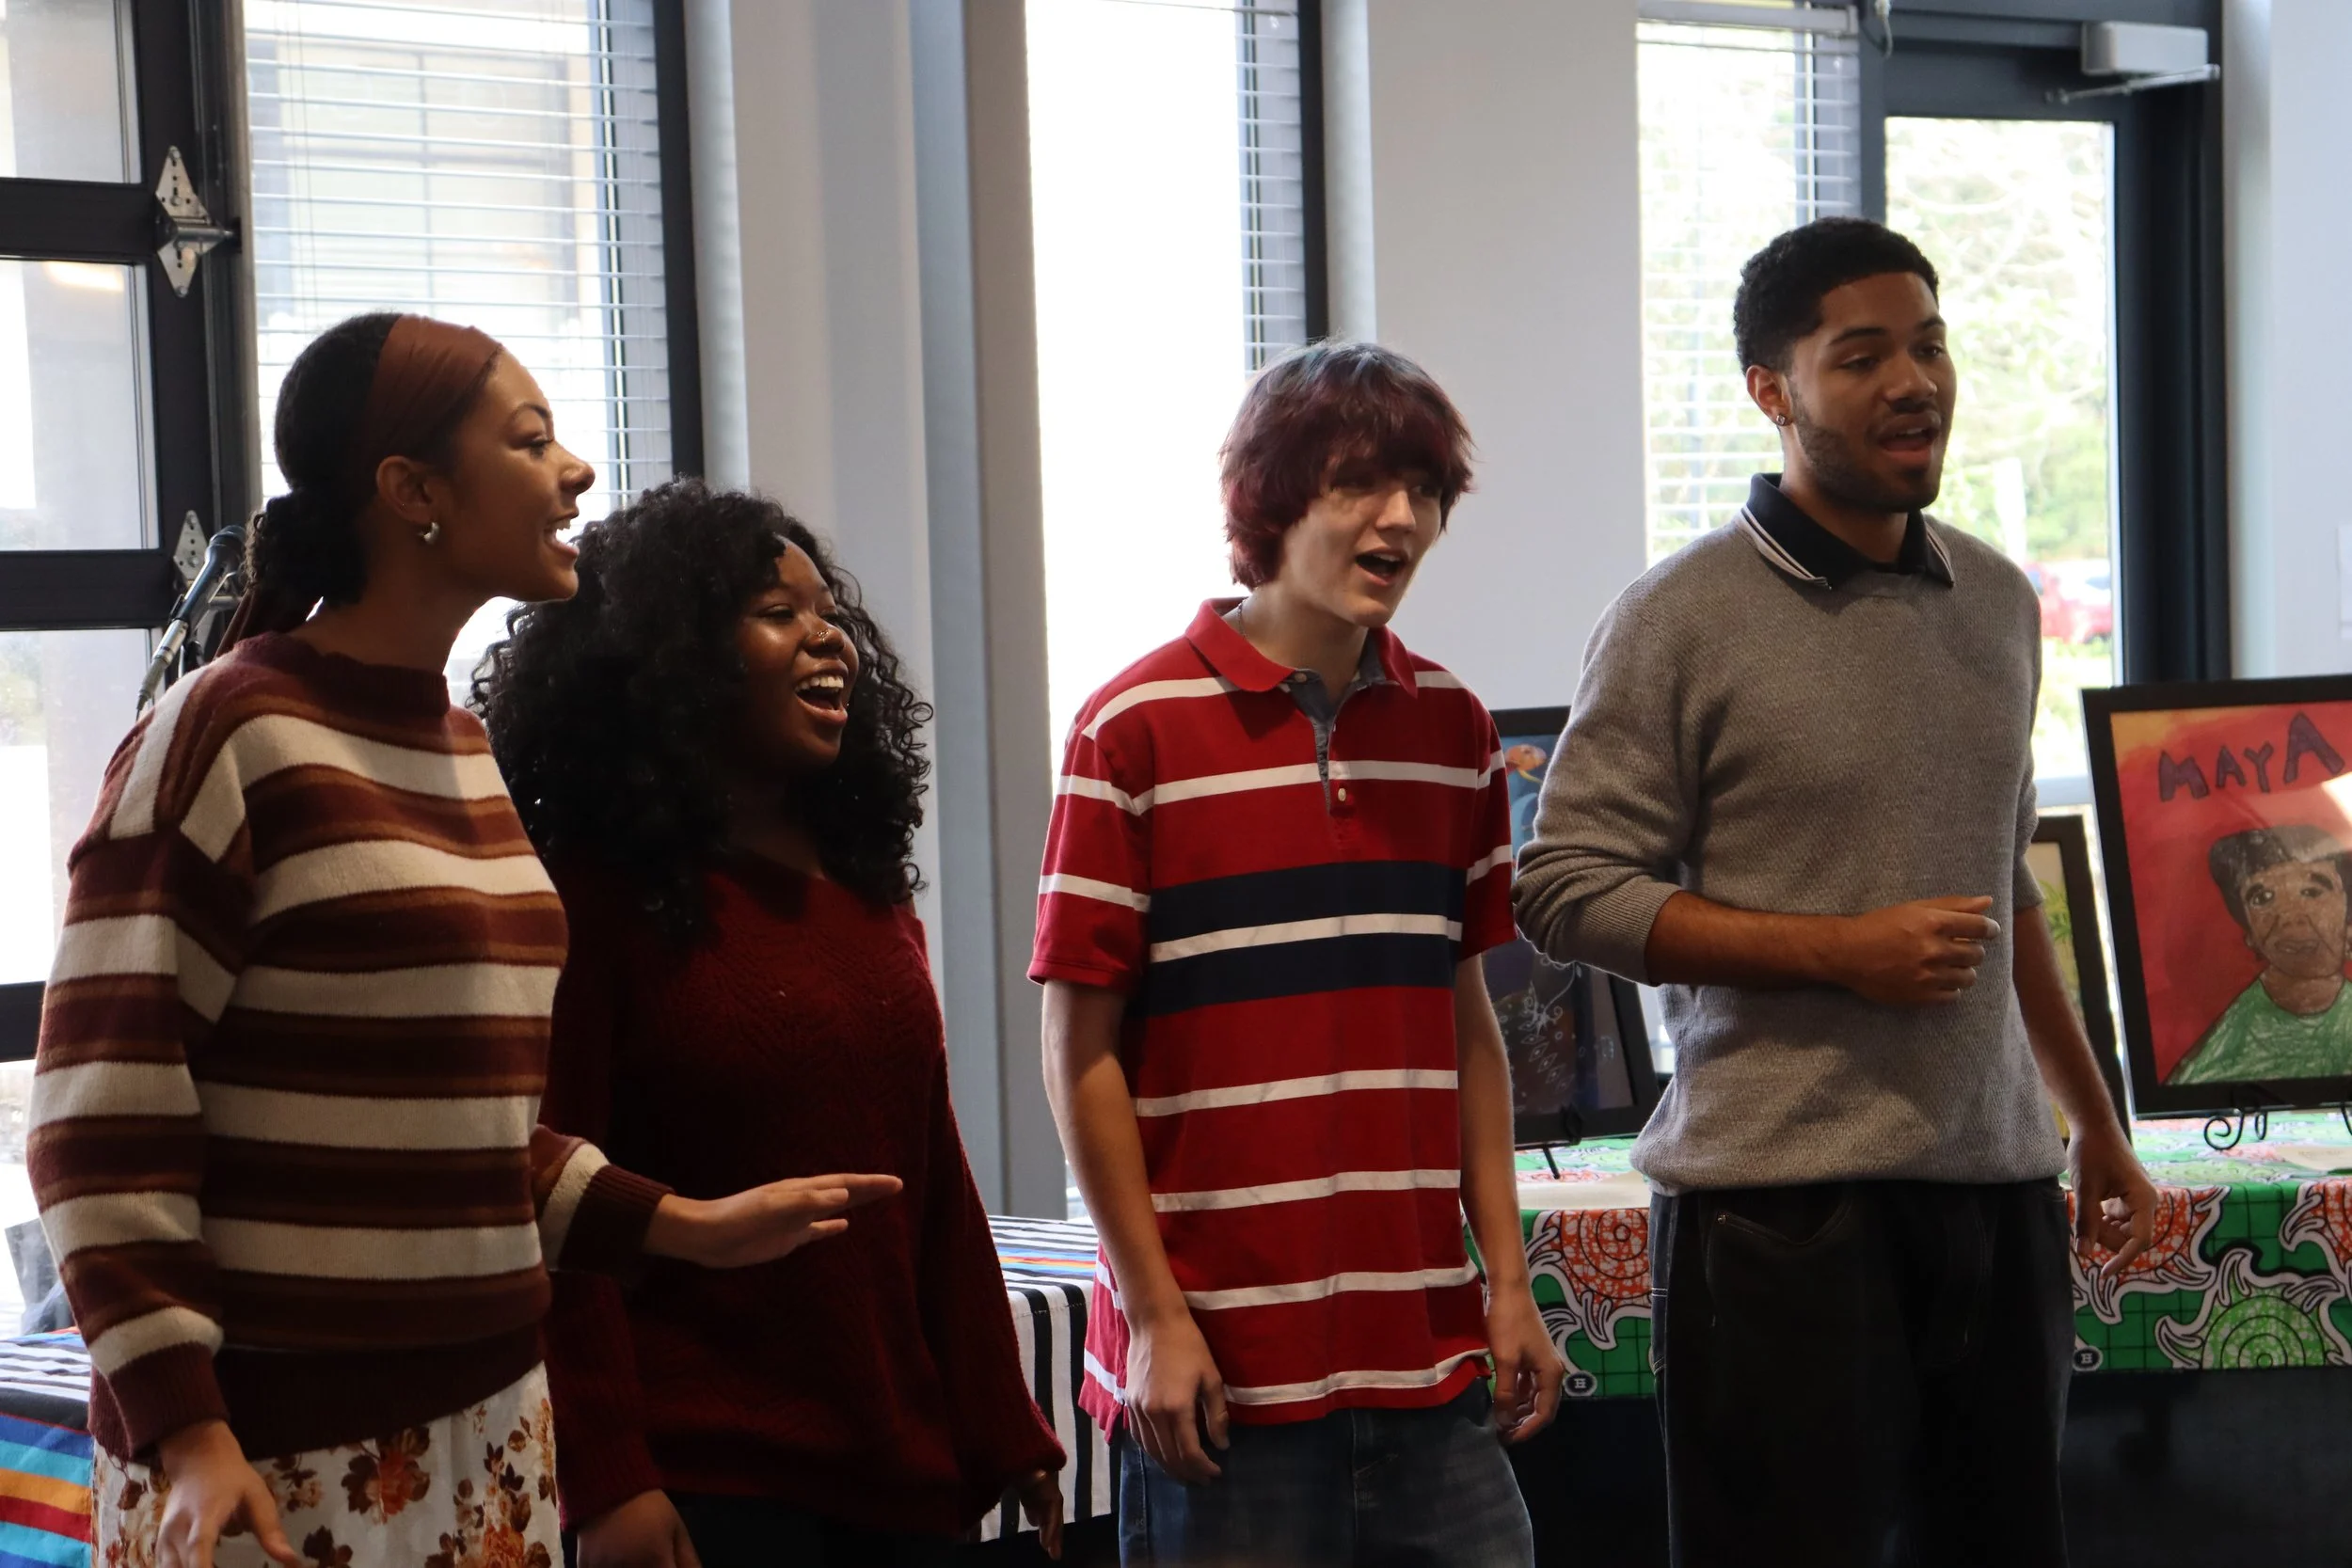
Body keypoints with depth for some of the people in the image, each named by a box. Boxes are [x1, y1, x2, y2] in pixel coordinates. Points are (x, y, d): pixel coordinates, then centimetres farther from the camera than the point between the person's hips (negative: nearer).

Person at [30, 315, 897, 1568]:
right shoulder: (227, 734, -11)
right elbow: (102, 1123, -14)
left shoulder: (465, 748, 12)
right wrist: (185, 1436, -21)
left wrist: (689, 1228, 14)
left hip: (488, 1425, 7)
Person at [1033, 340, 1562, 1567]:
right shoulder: (1139, 730, -6)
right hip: (1224, 1362, -4)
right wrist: (1156, 1319, -8)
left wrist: (1508, 1280, 8)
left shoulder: (1450, 728, 9)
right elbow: (1081, 1052, -6)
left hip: (1428, 1353, 5)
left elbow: (1466, 1021, 14)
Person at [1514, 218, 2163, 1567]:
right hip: (1781, 1190, -6)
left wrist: (2097, 1128, 23)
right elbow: (1568, 889, -9)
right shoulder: (1684, 621, -6)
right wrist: (1843, 949, -15)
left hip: (1997, 1179, 6)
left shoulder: (1998, 604, 14)